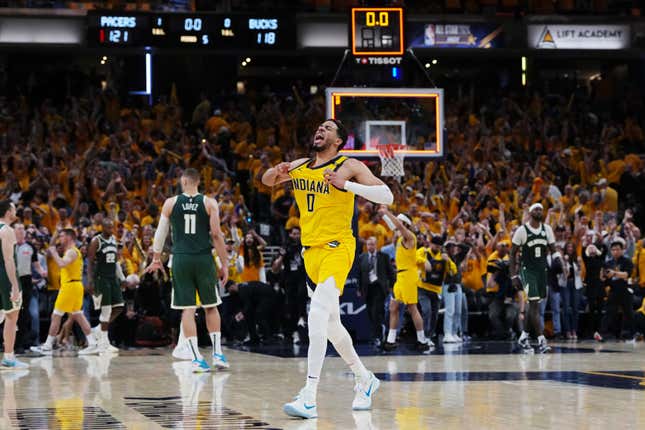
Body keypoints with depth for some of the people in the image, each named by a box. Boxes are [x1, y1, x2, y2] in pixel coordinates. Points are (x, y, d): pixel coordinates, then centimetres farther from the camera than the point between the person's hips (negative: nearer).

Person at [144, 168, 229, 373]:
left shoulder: (170, 203, 3)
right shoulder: (209, 203, -1)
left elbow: (161, 233, 11)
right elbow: (216, 235, -5)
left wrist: (156, 259, 25)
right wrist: (224, 264, 0)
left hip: (181, 259, 0)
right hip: (204, 259, 0)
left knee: (187, 308, 2)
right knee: (211, 306, 13)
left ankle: (196, 358, -3)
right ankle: (217, 354, 10)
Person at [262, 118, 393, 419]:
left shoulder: (350, 167, -5)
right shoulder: (299, 166, 12)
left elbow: (386, 196, -13)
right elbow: (267, 181, 28)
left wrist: (345, 185, -23)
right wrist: (276, 171, 4)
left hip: (337, 247, -7)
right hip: (311, 250, 7)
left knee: (318, 313, -24)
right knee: (330, 322, 15)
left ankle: (309, 398, -30)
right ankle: (365, 379, 36)